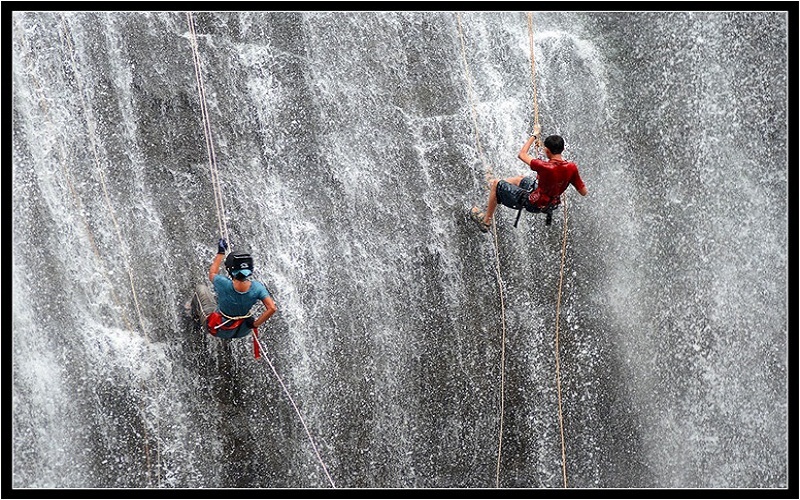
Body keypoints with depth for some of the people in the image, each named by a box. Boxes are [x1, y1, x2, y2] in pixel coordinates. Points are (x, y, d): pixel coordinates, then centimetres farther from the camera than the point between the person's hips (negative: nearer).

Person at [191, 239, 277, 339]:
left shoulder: (223, 284, -31)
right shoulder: (257, 287, -27)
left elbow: (212, 274, -8)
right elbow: (272, 308, -29)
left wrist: (221, 253, 1)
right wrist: (255, 324, -16)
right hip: (242, 331, 2)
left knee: (201, 288, 21)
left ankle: (196, 314, 49)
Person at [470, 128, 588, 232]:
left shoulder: (545, 167, -33)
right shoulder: (572, 168, -18)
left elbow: (522, 154, -15)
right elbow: (584, 192, -7)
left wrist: (534, 135, -4)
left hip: (533, 204, -7)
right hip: (551, 204, 7)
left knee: (497, 184, 7)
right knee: (519, 179, 30)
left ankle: (486, 222, 21)